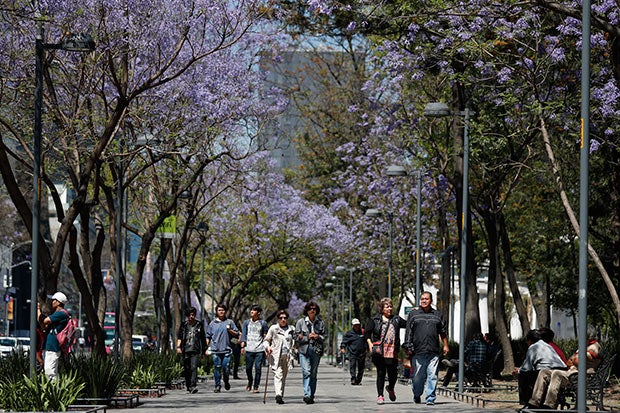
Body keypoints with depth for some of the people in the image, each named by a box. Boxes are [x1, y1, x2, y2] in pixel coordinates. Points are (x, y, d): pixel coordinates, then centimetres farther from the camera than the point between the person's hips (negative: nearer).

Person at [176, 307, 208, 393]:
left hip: (195, 350, -2)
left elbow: (203, 338, 15)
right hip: (185, 350, 2)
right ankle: (188, 387, 20)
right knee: (186, 369, 6)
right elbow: (179, 336, 5)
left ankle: (193, 386, -23)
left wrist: (205, 350, 15)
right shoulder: (184, 325, 9)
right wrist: (178, 347, -9)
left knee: (194, 367, -16)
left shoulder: (199, 325, 9)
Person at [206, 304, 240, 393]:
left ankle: (226, 381, 21)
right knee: (217, 368, -1)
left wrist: (229, 330, -6)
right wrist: (209, 347, 6)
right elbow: (208, 337, 15)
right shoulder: (212, 323, 11)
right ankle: (217, 386, 7)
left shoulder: (229, 322, 9)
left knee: (226, 368, -6)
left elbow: (237, 334, 9)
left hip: (226, 349, -1)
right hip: (215, 350, 1)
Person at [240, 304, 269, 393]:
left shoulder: (263, 323, 7)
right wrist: (242, 346, -5)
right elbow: (243, 335, 6)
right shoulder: (246, 323, 10)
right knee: (248, 368, 4)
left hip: (260, 349, -1)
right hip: (249, 349, 2)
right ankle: (250, 382, 31)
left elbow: (265, 336, 9)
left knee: (258, 368, -7)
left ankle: (256, 387, 0)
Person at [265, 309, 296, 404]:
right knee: (278, 374, -18)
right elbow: (266, 340, 9)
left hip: (287, 356, 4)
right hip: (276, 356, -4)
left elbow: (293, 342, 22)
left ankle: (281, 397, 16)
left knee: (284, 377, 7)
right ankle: (278, 395, -31)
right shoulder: (273, 328, 5)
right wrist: (267, 347, -12)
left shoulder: (291, 329, 13)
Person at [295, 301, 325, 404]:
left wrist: (317, 337, -7)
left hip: (316, 350, 2)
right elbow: (297, 337, 3)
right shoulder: (301, 322, 5)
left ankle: (311, 396, 12)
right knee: (306, 372, -16)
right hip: (304, 349, -2)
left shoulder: (320, 323, 11)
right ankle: (307, 395, -23)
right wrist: (308, 337, -9)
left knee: (313, 373, 5)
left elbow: (324, 337, 14)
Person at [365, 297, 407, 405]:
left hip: (392, 351, 2)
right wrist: (370, 343, -6)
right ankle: (380, 395, 8)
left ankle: (391, 388, 34)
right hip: (379, 351, -2)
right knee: (381, 373, -1)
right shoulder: (375, 320, 8)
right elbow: (367, 332, 7)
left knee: (393, 373, 2)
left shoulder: (396, 319, 16)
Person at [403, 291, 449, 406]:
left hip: (433, 352, 1)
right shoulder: (413, 314, 9)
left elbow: (443, 331, 20)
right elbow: (409, 332, 7)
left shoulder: (438, 314, 14)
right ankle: (417, 396, 23)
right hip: (418, 352, -1)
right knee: (418, 377, 2)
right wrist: (409, 347, 1)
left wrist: (445, 345, 15)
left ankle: (430, 398, -3)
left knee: (432, 376, -6)